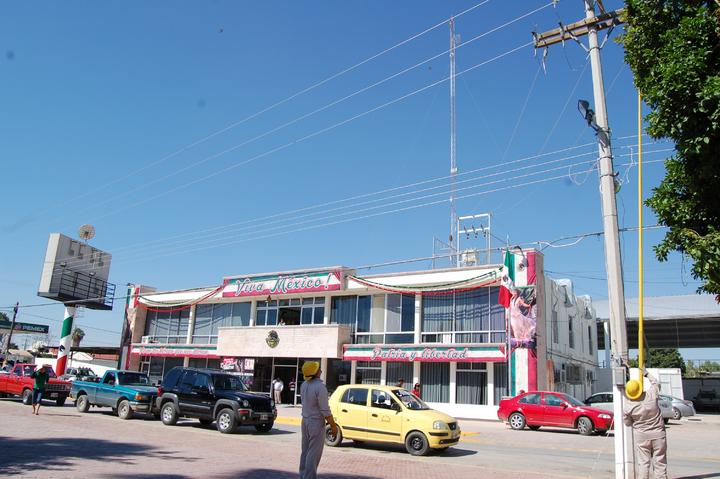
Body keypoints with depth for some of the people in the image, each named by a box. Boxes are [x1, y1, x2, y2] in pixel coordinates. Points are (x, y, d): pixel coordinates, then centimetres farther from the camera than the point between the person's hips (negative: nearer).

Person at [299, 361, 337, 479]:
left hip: (305, 422, 8)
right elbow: (325, 410, -21)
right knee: (314, 454, -2)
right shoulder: (320, 387, -22)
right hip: (316, 423, -8)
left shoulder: (304, 385, 3)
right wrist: (333, 426, -12)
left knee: (305, 452, 16)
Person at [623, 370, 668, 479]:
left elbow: (628, 423, 1)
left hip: (641, 435, -1)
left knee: (643, 463, 7)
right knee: (660, 463, 8)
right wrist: (646, 374, 22)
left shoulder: (627, 407, -15)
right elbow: (654, 382, 6)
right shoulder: (651, 394, -15)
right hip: (658, 433, 1)